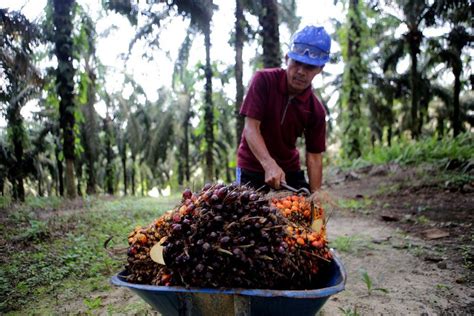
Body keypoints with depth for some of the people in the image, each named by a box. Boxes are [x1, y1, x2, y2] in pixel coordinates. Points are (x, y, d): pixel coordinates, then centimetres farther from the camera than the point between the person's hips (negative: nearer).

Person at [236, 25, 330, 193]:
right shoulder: (263, 80, -16)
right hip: (252, 167, -2)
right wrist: (269, 164, -35)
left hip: (290, 169, 3)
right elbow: (251, 128, -22)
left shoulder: (316, 110, -9)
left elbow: (314, 156, -6)